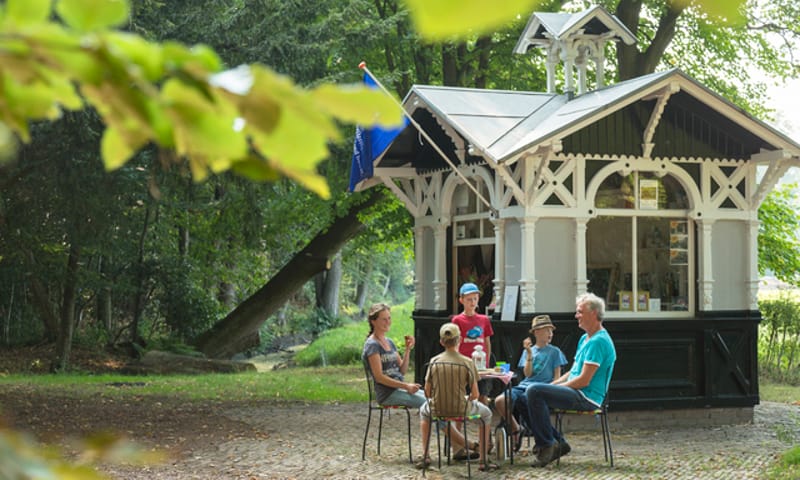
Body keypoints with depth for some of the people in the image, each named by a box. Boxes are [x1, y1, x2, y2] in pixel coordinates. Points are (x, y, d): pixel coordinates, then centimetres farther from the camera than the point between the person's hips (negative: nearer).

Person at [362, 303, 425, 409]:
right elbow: (379, 377, -16)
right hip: (387, 393, -8)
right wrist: (406, 386, -18)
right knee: (426, 402, -25)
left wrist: (408, 349, 2)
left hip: (399, 388, 8)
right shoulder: (372, 345, -9)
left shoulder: (389, 342, 17)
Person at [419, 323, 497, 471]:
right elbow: (474, 394, -8)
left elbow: (428, 392, 0)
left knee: (424, 411, 38)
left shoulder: (434, 362, -5)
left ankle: (425, 456, 33)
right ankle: (483, 460, 25)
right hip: (460, 409, -2)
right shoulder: (467, 362, -11)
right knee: (486, 413, 28)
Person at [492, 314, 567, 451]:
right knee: (499, 401, -20)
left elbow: (557, 376, 5)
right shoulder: (528, 350, 16)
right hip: (524, 386, 4)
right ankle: (515, 430, 2)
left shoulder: (555, 352, 8)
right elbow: (527, 374, 4)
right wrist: (529, 353, -5)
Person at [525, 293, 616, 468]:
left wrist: (554, 387, -10)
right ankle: (558, 443, 4)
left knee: (535, 391, -23)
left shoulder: (598, 341, -15)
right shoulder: (585, 338, 19)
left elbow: (584, 380, -20)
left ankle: (546, 445, -15)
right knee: (532, 395, 7)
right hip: (578, 394, 11)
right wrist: (551, 385, 7)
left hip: (586, 397, -11)